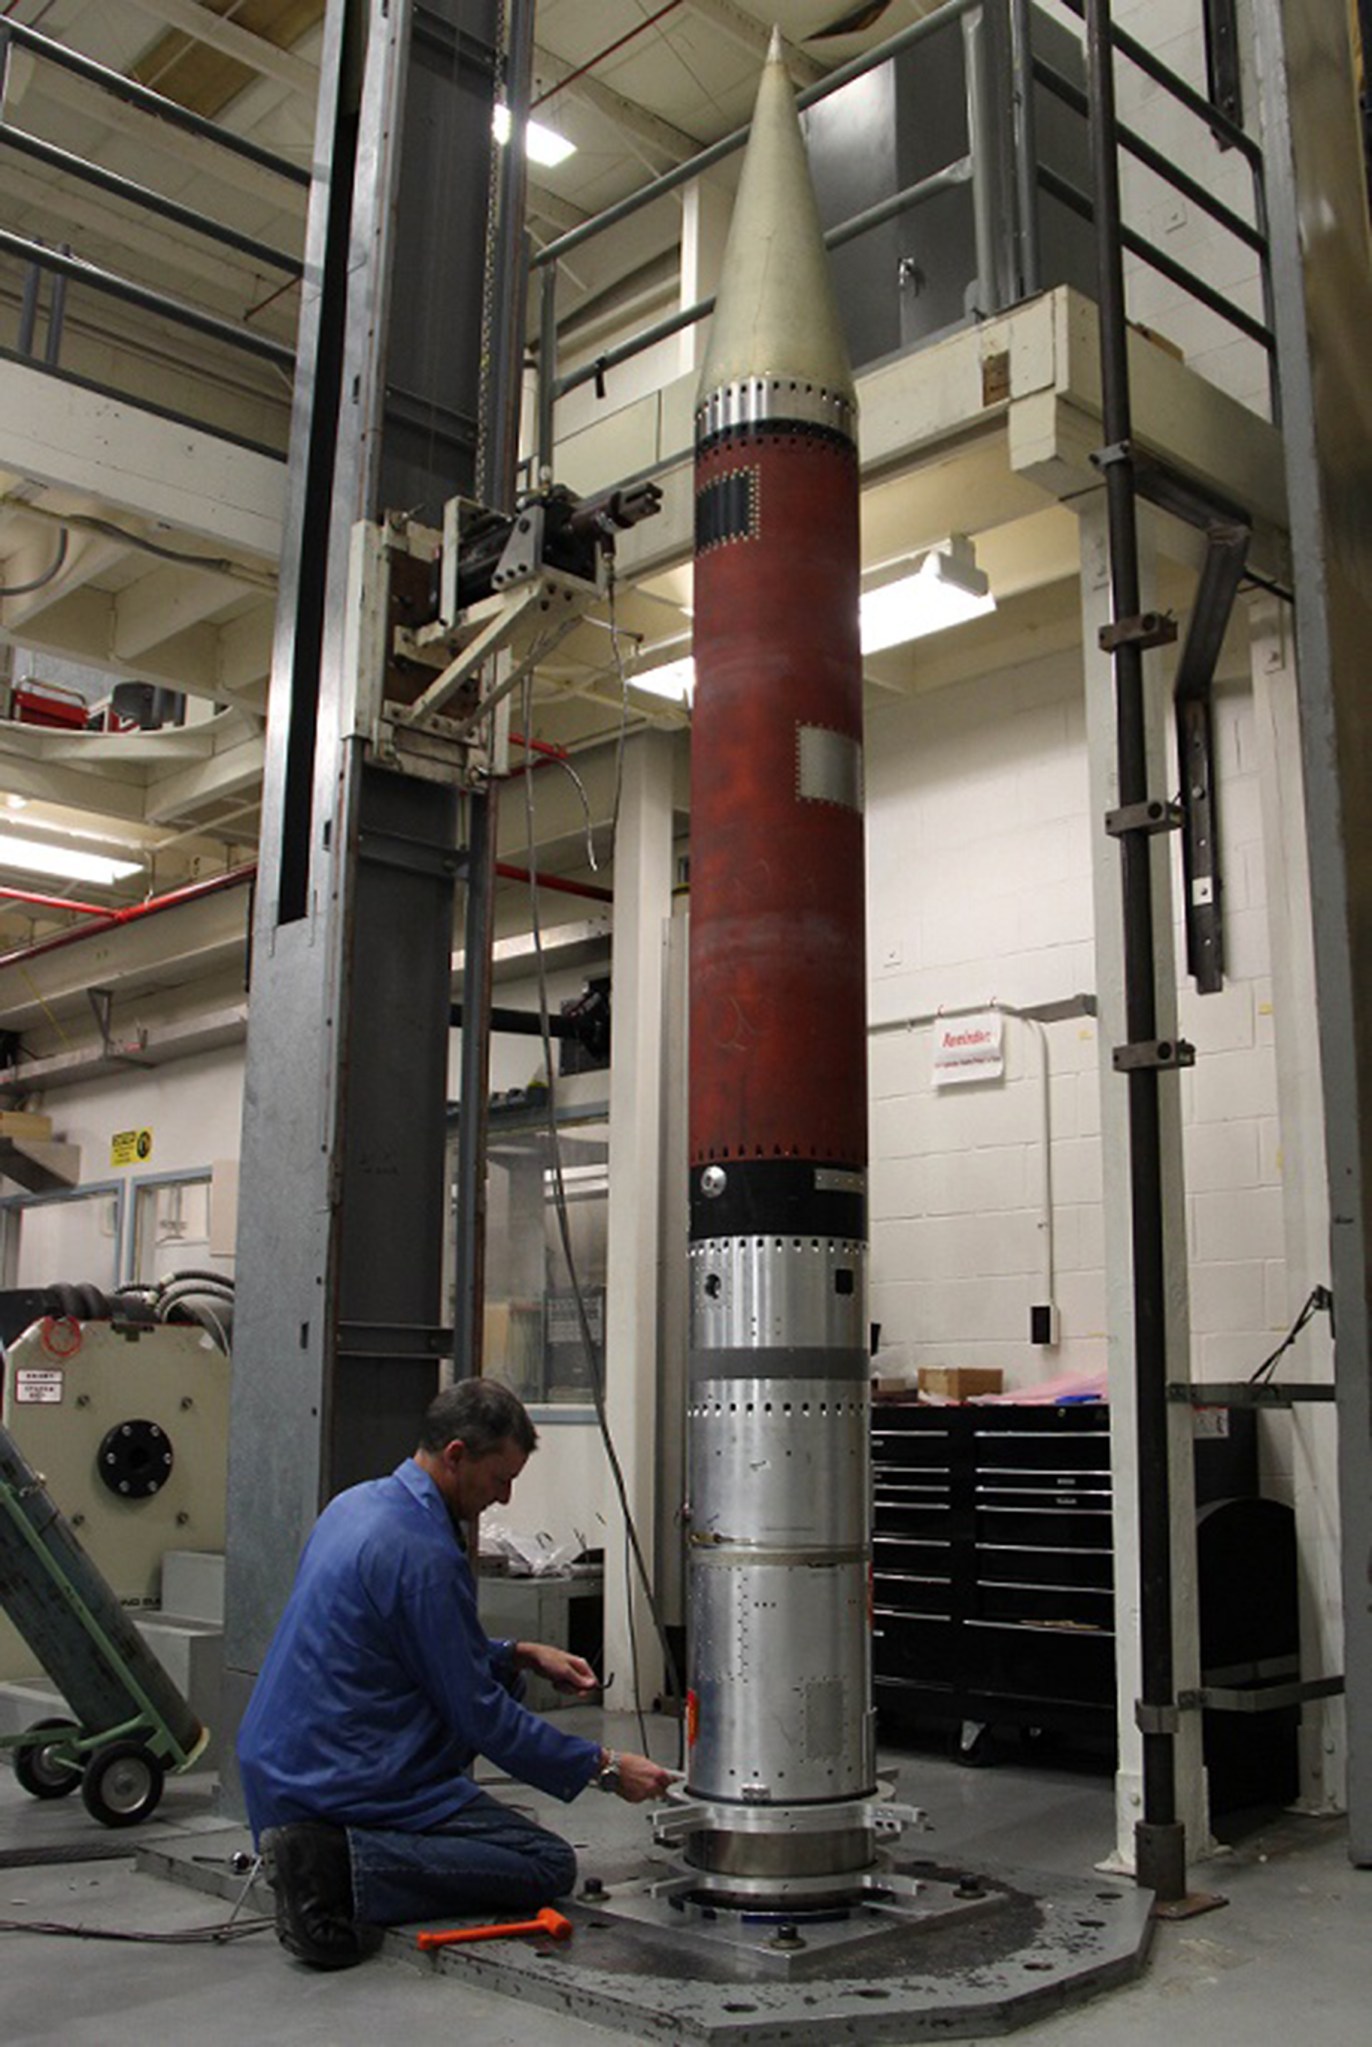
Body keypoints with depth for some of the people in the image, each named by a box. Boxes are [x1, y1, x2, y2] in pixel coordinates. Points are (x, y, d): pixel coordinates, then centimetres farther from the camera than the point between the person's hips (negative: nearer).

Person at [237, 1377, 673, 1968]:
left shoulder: (358, 1504, 8)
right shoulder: (424, 1554, -21)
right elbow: (481, 1717, -15)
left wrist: (521, 1654, 13)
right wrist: (605, 1768, -6)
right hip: (344, 1781, -10)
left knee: (496, 1676, 21)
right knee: (549, 1865, -6)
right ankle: (346, 1866, -16)